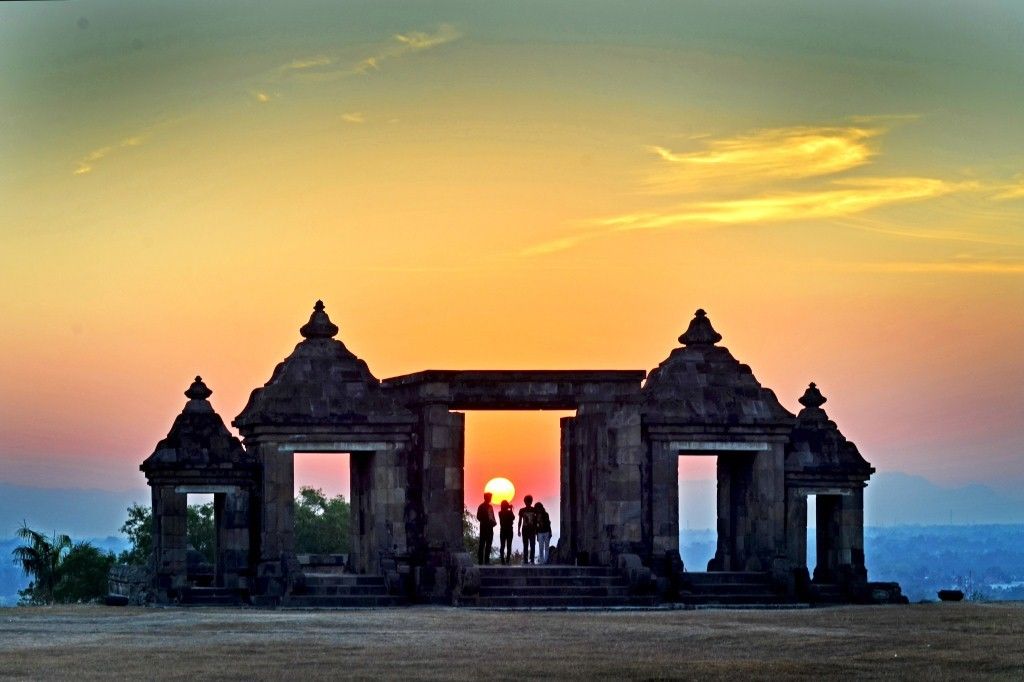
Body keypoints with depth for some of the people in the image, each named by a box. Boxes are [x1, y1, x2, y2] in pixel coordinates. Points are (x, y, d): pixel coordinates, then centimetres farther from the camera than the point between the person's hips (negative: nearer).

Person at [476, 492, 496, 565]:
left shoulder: (490, 507, 17)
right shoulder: (481, 507, -4)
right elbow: (479, 517, -8)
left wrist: (494, 522, 1)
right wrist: (486, 522, -16)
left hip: (490, 528, 7)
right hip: (484, 527, -7)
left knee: (489, 545, 6)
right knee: (482, 544, -8)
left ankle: (487, 560, 10)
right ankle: (480, 560, -9)